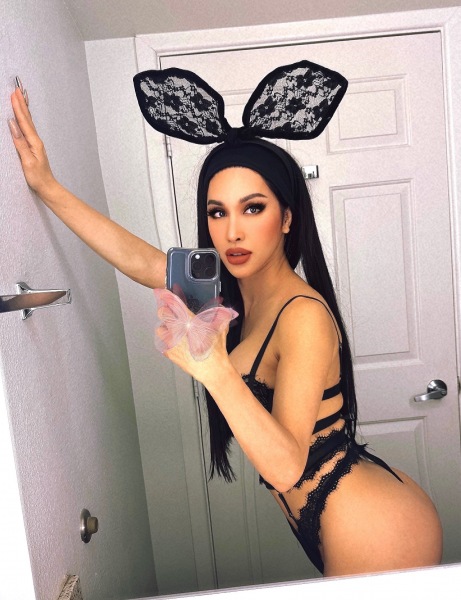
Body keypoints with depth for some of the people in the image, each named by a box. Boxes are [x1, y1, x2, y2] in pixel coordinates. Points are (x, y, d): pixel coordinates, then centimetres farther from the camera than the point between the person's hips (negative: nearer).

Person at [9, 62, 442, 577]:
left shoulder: (304, 315, -28)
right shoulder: (239, 289, -3)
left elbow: (286, 468, -30)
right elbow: (140, 260, 0)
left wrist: (214, 369, -44)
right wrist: (49, 187, 1)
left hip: (376, 535, -8)